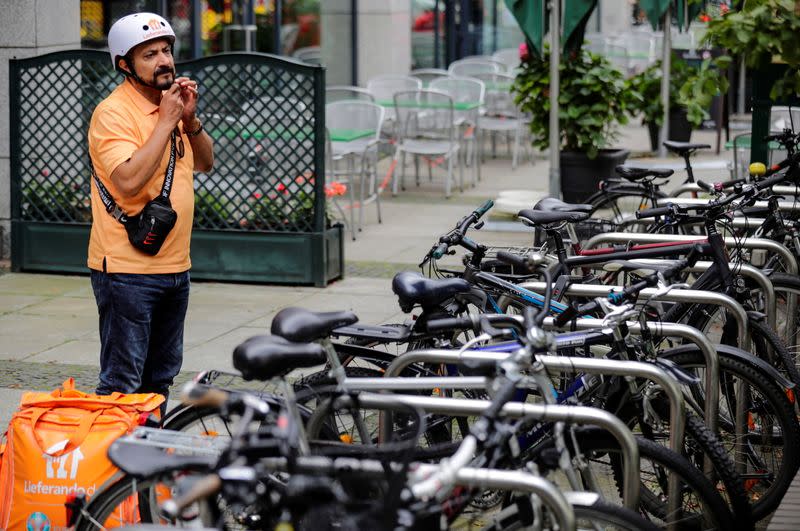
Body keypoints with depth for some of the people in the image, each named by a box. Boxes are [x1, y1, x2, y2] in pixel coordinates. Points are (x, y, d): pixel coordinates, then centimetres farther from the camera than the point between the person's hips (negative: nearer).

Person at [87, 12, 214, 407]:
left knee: (161, 378, 18)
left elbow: (205, 164, 17)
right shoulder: (113, 113, -14)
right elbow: (129, 181, -27)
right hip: (127, 270, -8)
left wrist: (190, 119, -1)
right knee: (122, 385, -6)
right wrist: (166, 121, -21)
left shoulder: (172, 102, 12)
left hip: (174, 266, 8)